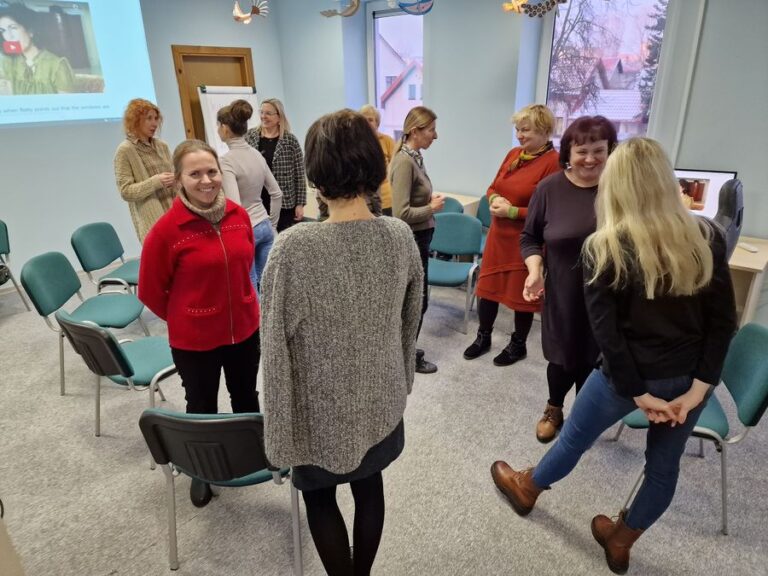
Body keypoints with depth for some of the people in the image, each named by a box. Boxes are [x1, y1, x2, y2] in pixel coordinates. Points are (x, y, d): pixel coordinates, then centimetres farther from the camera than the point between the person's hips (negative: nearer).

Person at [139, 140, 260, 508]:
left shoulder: (239, 215, -6)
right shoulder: (167, 229, -19)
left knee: (246, 396, 23)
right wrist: (185, 317, 3)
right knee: (202, 406, 17)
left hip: (244, 328, 4)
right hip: (193, 338, -4)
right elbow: (150, 291, -8)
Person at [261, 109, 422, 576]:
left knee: (320, 496, 21)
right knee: (369, 486, 25)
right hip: (382, 399, 5)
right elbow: (410, 323, 1)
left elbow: (277, 345, -18)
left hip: (323, 407, -4)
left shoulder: (294, 248, -25)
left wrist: (281, 427, -5)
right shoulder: (401, 236, -11)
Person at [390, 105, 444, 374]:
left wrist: (430, 199, 1)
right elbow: (402, 213, -26)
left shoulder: (414, 157, 6)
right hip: (411, 239, -9)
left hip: (418, 237, 9)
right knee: (417, 298, 4)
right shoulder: (404, 161, -22)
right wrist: (432, 208, -14)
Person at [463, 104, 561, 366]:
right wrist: (495, 199, -8)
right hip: (498, 234, 7)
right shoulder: (513, 154, 5)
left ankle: (518, 345, 30)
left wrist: (512, 211, -20)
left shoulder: (553, 163, -16)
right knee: (487, 286, 14)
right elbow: (493, 187, 14)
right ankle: (483, 337, 33)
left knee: (522, 293, 9)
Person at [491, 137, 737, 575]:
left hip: (634, 374, -4)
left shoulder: (606, 247, -17)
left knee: (575, 437, 19)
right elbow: (724, 321, -6)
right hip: (691, 377, 4)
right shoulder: (708, 237, -5)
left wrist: (639, 394, -9)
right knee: (665, 464, 22)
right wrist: (699, 387, -5)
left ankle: (526, 490, 45)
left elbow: (606, 330, -18)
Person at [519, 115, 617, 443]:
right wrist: (535, 270, -13)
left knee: (593, 357, 14)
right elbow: (530, 237, 3)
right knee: (562, 356, 12)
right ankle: (554, 409, 40)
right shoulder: (550, 188, -6)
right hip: (562, 292, 0)